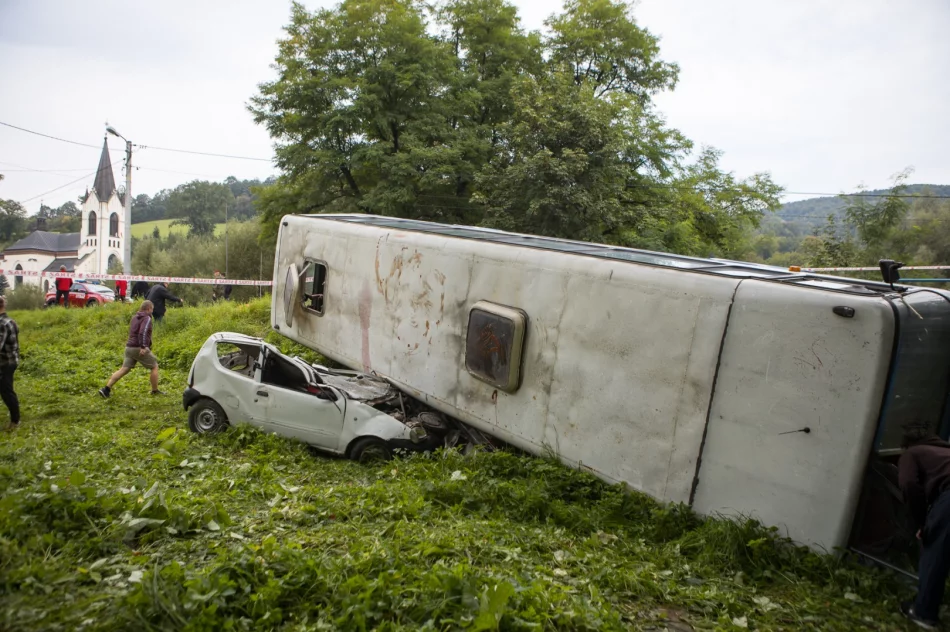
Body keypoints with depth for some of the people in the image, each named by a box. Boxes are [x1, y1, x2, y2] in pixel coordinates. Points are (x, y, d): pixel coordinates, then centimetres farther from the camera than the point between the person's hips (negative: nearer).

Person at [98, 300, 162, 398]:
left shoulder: (135, 317, 18)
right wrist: (143, 347, -28)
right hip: (139, 348, -8)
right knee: (154, 367, 6)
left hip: (129, 347, 8)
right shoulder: (147, 318, -10)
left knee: (124, 369, 6)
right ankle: (155, 391, 10)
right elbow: (143, 332, -24)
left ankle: (106, 389, -2)